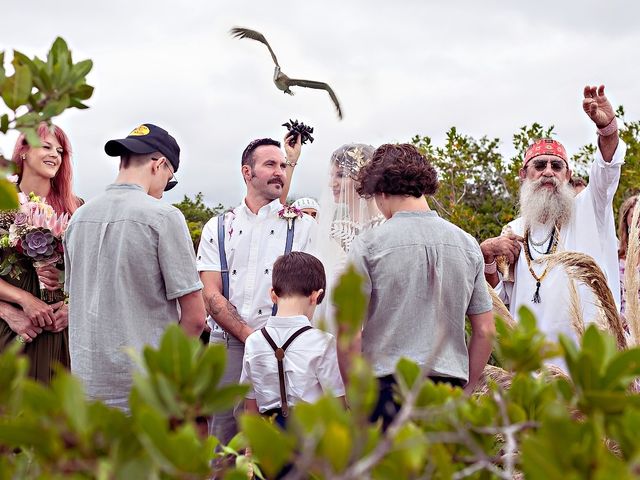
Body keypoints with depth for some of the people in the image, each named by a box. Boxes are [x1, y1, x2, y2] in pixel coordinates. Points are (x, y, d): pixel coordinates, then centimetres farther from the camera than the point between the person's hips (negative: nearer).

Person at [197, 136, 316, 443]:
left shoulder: (303, 227, 7)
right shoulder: (218, 228, 11)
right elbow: (212, 296, 4)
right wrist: (251, 337, -10)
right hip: (226, 346, 1)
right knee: (223, 444, 4)